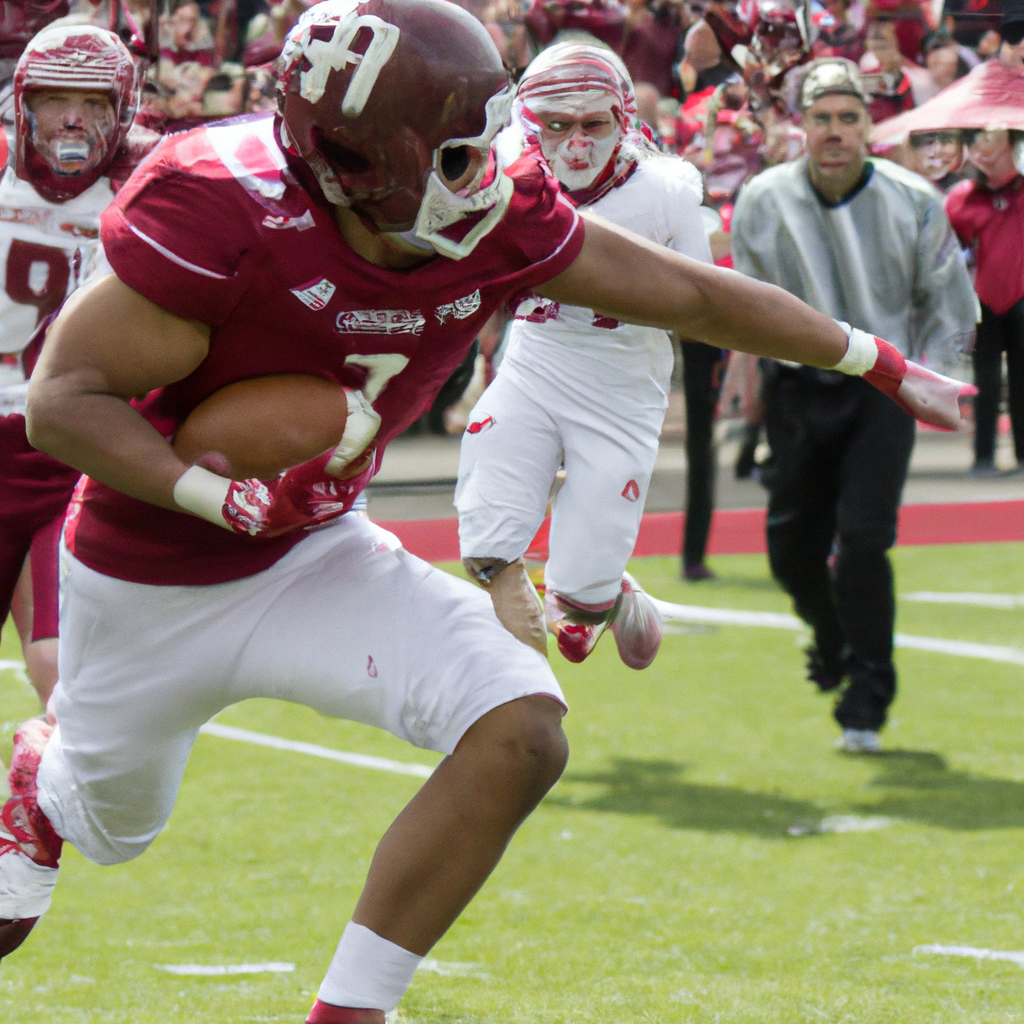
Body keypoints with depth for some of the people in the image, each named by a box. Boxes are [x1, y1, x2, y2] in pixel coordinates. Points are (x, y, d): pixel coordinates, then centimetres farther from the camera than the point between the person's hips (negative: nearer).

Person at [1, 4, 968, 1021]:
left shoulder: (501, 221, -16)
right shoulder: (222, 213, -32)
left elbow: (693, 295, -2)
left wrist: (880, 365, 6)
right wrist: (229, 498, -38)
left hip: (313, 558, 4)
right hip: (149, 584, -4)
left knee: (518, 734, -19)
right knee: (113, 823, 20)